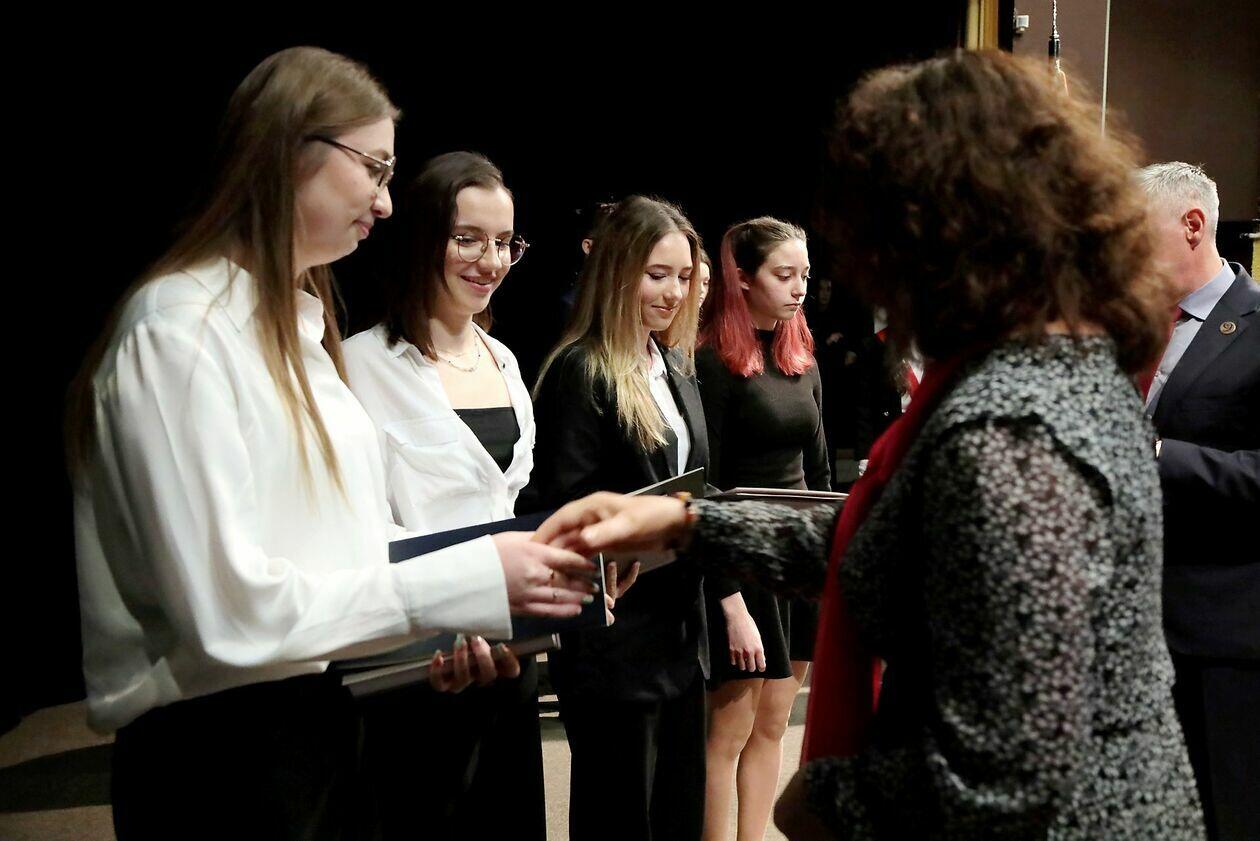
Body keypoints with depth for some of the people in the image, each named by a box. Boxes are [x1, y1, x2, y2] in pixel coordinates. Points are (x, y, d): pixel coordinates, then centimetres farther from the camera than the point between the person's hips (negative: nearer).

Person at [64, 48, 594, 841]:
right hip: (227, 749, -8)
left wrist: (446, 620, -3)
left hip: (322, 724, 8)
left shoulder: (295, 322, 13)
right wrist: (466, 582, -21)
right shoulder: (182, 328, -16)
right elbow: (228, 608, -22)